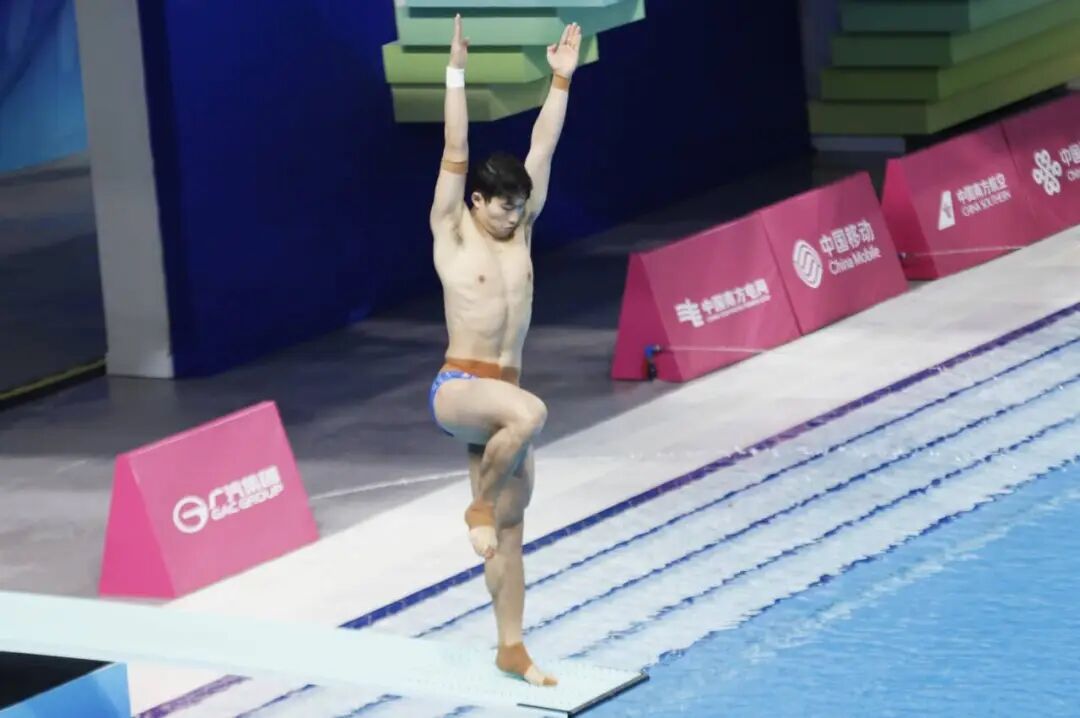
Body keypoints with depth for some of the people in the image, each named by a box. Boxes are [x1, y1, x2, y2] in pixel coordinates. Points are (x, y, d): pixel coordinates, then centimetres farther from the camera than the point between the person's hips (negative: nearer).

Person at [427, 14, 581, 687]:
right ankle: (479, 503, -13)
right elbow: (456, 151, -13)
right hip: (456, 389, -6)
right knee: (531, 412, -36)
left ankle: (512, 647, 13)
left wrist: (562, 79, 2)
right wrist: (457, 70, -20)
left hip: (501, 393, 6)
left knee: (510, 527, 7)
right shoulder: (452, 232, -4)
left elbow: (543, 150, 6)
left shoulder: (518, 230, 8)